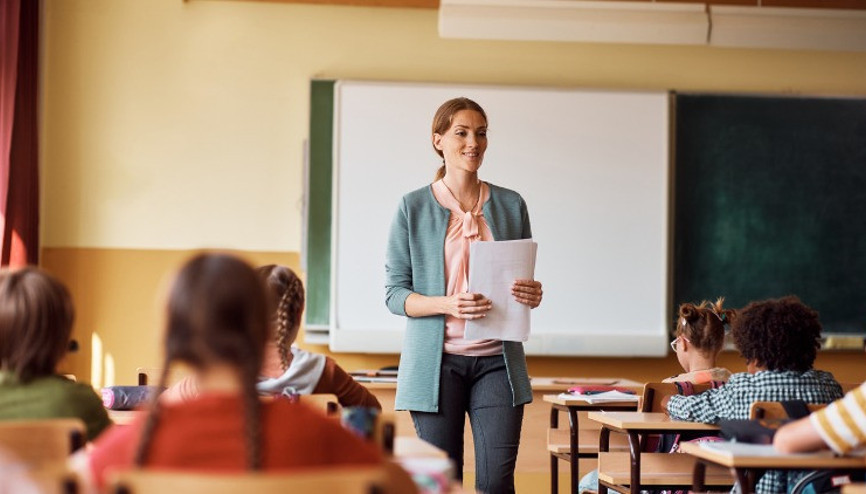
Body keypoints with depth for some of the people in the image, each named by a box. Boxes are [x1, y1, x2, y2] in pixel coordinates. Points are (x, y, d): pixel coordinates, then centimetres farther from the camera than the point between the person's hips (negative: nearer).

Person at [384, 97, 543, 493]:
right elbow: (394, 293, -1)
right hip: (436, 361, -2)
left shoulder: (511, 205, 8)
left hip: (496, 360, 2)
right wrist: (446, 304, -19)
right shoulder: (414, 207, 1)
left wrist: (531, 296, -9)